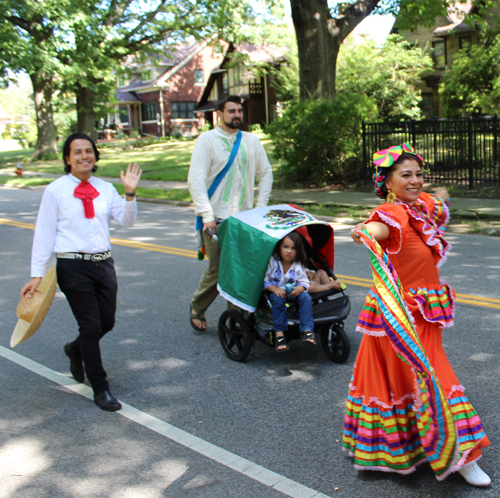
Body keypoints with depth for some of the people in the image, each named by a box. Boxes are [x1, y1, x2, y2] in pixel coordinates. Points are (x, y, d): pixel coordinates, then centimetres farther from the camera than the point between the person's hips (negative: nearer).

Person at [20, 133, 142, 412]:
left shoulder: (105, 189, 8)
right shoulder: (56, 191, -4)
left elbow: (127, 221, 5)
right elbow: (44, 234, -4)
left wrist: (130, 193, -10)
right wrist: (37, 275, -7)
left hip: (104, 263, 5)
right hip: (73, 267, -5)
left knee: (107, 323, 11)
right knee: (91, 326, -3)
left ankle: (76, 349, 44)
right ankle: (100, 389, 12)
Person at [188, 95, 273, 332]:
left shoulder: (251, 141, 12)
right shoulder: (207, 140, -1)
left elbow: (265, 174, 18)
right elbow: (195, 180, -7)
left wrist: (260, 208, 6)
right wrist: (207, 216, -15)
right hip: (217, 218, -4)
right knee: (217, 269, -3)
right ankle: (197, 308, 21)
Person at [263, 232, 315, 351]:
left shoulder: (298, 265, -1)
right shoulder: (272, 261, -11)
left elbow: (304, 282, -3)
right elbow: (264, 280, -13)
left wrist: (299, 289, -26)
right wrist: (275, 289, -28)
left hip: (292, 293, 3)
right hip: (273, 292, -3)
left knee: (305, 297, -25)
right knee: (278, 299, -36)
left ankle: (307, 330, -29)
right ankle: (279, 333, -33)